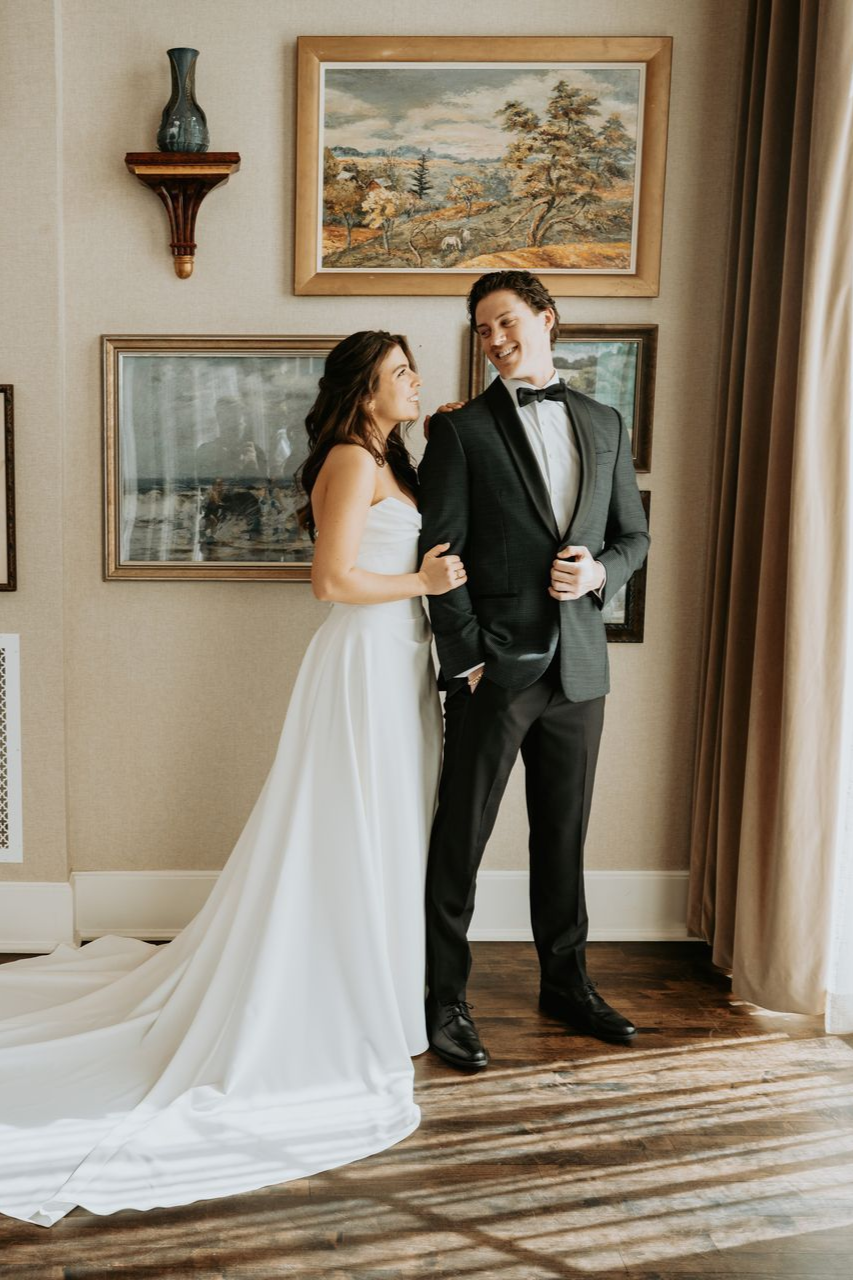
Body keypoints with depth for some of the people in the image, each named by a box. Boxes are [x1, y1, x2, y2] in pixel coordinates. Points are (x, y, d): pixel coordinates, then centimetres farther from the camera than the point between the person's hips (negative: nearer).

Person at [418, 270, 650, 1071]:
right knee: (460, 839, 2)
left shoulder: (604, 426, 13)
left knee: (564, 835, 15)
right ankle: (445, 1001, 14)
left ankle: (565, 983, 30)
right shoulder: (461, 430, -1)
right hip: (493, 670, -4)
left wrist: (599, 571, -6)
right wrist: (467, 660, -12)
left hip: (577, 669, 4)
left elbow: (634, 535, 16)